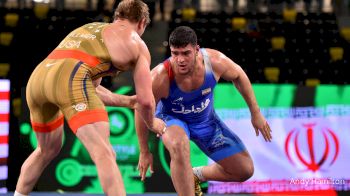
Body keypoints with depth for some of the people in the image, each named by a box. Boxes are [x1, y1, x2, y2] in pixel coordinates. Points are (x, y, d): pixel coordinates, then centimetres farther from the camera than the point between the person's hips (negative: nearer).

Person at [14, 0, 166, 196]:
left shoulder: (89, 30, 37)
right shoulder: (137, 45, 18)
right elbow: (146, 101, 13)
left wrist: (126, 101, 48)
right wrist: (152, 123, 33)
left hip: (37, 78, 7)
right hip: (70, 79, -7)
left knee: (48, 150, 30)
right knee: (104, 155, -13)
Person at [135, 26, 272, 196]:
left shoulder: (214, 61, -29)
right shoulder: (160, 77, -36)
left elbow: (238, 76, -5)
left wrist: (256, 113, 2)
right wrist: (144, 152, -9)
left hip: (206, 120, 4)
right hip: (171, 119, -4)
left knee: (245, 170, 3)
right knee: (179, 146, -42)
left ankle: (195, 176, 26)